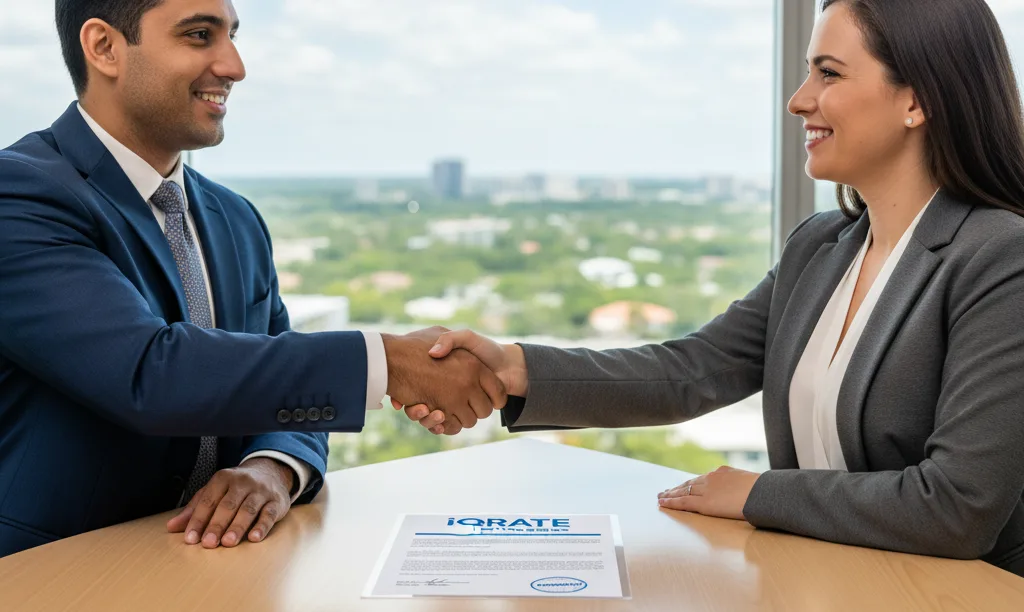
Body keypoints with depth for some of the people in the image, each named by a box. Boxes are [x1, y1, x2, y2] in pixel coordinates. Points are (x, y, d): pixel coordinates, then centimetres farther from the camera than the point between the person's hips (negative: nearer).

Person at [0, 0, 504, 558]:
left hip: (203, 554, 6)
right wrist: (387, 361, -21)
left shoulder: (238, 220, 10)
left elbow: (292, 391, 10)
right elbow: (149, 375, -23)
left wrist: (275, 469, -12)